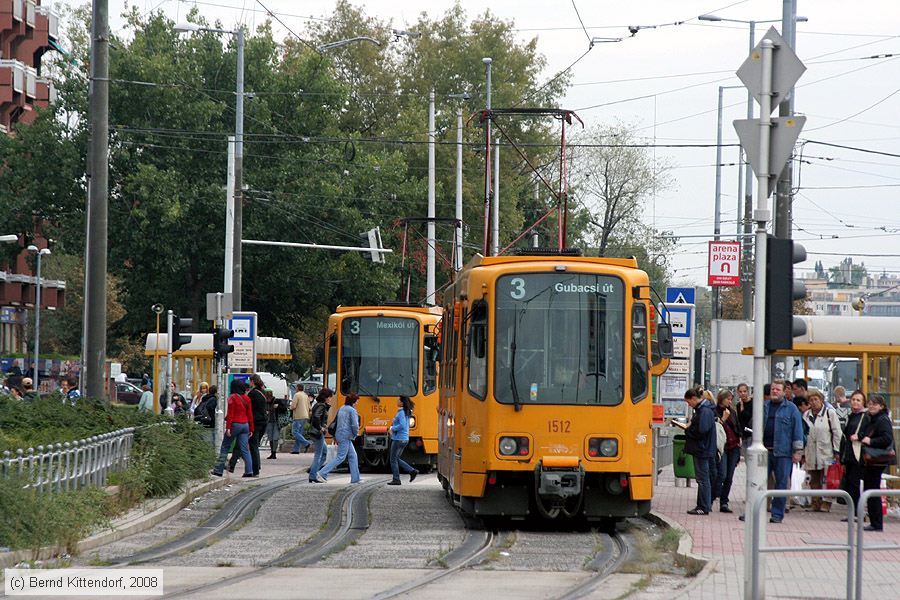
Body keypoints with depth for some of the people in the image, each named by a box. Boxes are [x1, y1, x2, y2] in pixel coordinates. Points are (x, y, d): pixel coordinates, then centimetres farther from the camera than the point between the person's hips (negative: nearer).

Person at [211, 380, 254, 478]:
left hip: (235, 424, -5)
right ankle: (249, 471, -7)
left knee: (225, 447, 3)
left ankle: (218, 470, 3)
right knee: (245, 449, 4)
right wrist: (251, 429, 15)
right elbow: (250, 414, 11)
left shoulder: (232, 398, -7)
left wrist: (228, 427, -13)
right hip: (245, 425, 5)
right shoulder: (246, 399, 9)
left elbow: (230, 414, -12)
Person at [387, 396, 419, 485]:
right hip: (405, 438, 9)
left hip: (398, 439, -9)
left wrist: (393, 429, -13)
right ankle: (412, 471, 9)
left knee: (393, 459, 1)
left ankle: (396, 480, 5)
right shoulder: (406, 412, 11)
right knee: (397, 459, 18)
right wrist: (393, 428, 13)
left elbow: (402, 425, -28)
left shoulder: (401, 413, -18)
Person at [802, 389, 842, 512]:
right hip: (811, 453, 4)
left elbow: (837, 433, -1)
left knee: (826, 479, -5)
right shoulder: (806, 415, 14)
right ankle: (816, 503, 11)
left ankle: (826, 503, -2)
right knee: (814, 480, 7)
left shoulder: (830, 413, 1)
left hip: (826, 452, -4)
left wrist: (836, 451, -6)